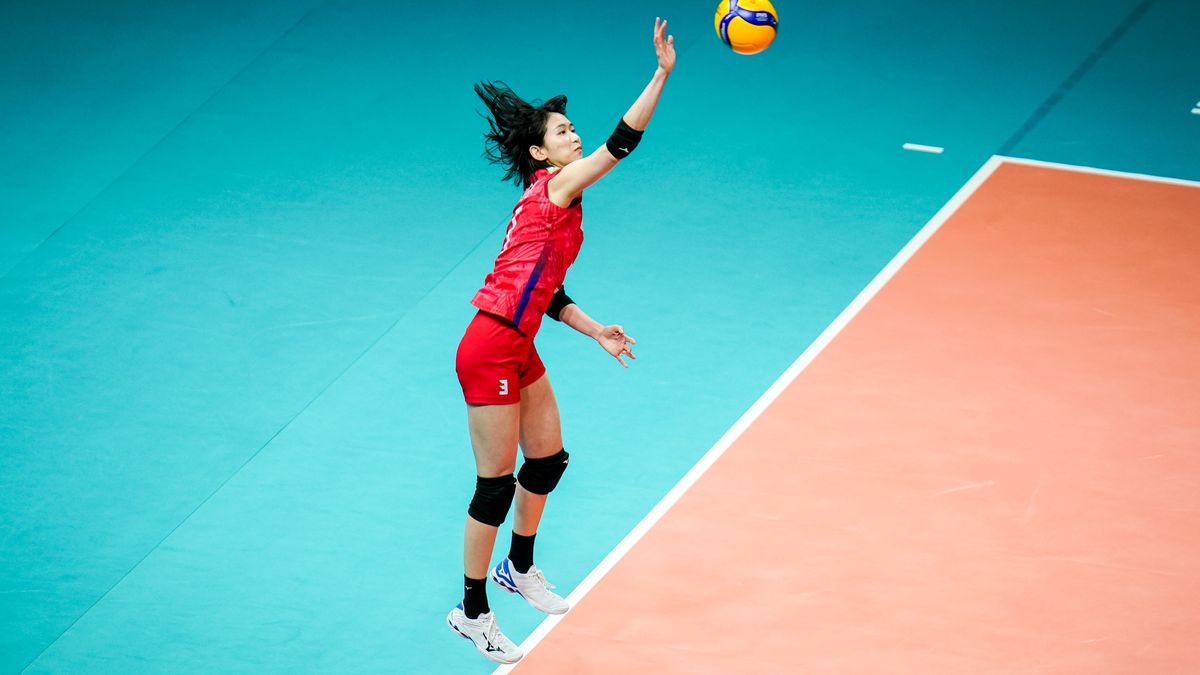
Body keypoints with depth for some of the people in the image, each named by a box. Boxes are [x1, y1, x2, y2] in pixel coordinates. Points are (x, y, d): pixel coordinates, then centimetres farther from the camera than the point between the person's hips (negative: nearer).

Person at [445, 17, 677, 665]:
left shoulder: (557, 207, 16)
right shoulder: (554, 186, -11)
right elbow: (619, 144, -24)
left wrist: (597, 332, 12)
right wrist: (662, 73, -29)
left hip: (517, 352, 10)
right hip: (490, 350, -10)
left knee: (548, 461, 21)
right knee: (496, 485, -1)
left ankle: (518, 569, 44)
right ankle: (471, 612, 12)